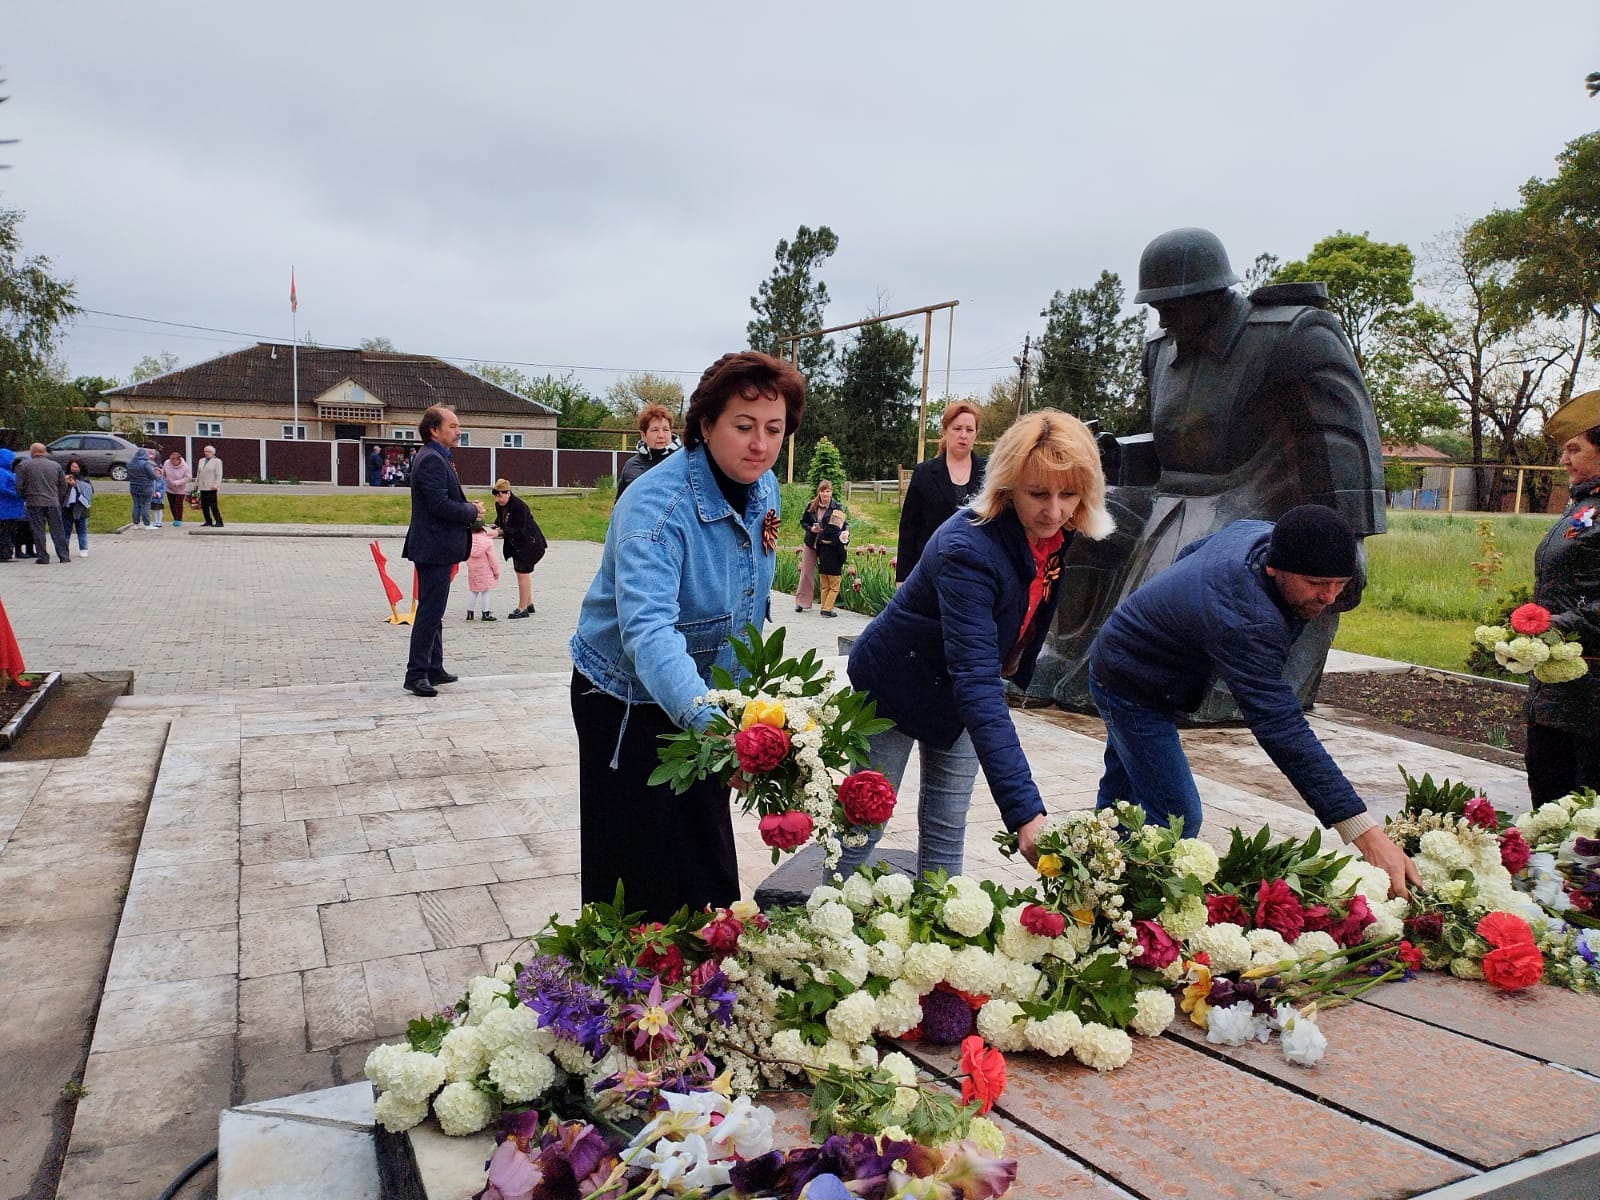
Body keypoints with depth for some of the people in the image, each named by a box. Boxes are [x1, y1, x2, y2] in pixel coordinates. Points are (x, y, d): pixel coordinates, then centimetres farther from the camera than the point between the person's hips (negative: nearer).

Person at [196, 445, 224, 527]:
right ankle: (208, 521, 15)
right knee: (204, 505, 6)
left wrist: (216, 484, -20)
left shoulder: (217, 461, -2)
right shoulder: (201, 461, 18)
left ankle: (219, 522, -4)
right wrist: (196, 484, 19)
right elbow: (198, 474, 22)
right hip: (203, 487, 7)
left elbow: (219, 475, -8)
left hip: (211, 487, -7)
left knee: (213, 505, -9)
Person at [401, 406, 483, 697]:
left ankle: (433, 668, 26)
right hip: (434, 548, -11)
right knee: (430, 611, -7)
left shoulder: (435, 457, 16)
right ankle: (416, 674, -2)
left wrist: (468, 508, 3)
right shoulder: (432, 460, -17)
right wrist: (472, 511, -12)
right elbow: (440, 504, -25)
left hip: (435, 548, 11)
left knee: (433, 610, 16)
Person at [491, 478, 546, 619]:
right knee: (522, 572, 16)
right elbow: (499, 520, 12)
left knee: (523, 573, -7)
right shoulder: (499, 505, 0)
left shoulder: (519, 506, -26)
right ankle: (528, 604, 29)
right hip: (516, 544, 9)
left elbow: (519, 530, -29)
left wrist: (500, 532, -36)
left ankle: (522, 608, -1)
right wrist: (495, 526, -11)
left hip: (529, 543, -9)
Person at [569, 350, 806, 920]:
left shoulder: (764, 488, -6)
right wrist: (706, 716, -59)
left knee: (708, 860, 18)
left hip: (706, 696, 7)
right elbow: (647, 628, -44)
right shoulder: (656, 505, -30)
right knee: (635, 874, 6)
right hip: (628, 701, -6)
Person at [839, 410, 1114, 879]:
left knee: (946, 828, 12)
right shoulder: (968, 548, -37)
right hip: (894, 686, -6)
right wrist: (1023, 810, -49)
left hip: (959, 693, 6)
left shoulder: (1055, 532, -14)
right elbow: (977, 682, -44)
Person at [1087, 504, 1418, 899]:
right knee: (1176, 820, -12)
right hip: (1132, 690, -10)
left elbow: (1188, 553, 9)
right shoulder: (1245, 621, -41)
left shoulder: (1259, 532, -13)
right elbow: (1283, 731, -45)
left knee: (1121, 795, 20)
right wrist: (1365, 833, -47)